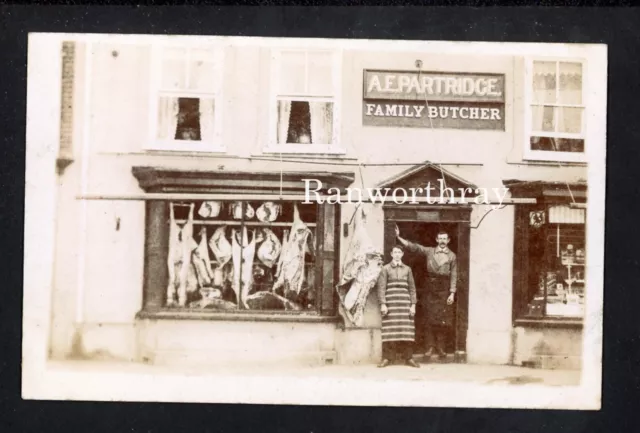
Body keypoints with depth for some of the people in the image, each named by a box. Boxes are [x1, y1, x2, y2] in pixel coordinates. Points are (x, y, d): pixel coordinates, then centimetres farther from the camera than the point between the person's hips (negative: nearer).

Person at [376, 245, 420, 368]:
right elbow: (381, 287, 0)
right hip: (391, 302, -2)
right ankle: (387, 357, -2)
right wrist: (383, 304, -10)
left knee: (406, 330, -2)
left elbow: (412, 288, 13)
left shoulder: (407, 269, 14)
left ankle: (408, 358, 2)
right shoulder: (386, 269, 7)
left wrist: (413, 305, 4)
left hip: (405, 302, 2)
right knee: (390, 330, -6)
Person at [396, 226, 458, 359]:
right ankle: (430, 347, 1)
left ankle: (440, 347, 5)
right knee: (430, 318, -2)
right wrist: (398, 237, -8)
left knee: (443, 319, -4)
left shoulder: (452, 256, 6)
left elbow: (454, 276, 3)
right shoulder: (429, 251, 8)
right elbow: (413, 247, 2)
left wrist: (452, 293, -4)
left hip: (444, 289, -1)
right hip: (431, 288, 1)